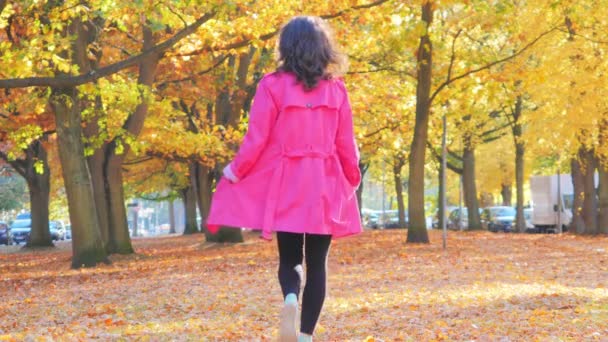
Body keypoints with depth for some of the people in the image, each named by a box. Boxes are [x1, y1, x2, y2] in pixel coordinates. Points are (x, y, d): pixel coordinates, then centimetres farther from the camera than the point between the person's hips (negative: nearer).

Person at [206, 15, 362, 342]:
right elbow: (346, 144, 5)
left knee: (289, 258, 10)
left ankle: (290, 300, -22)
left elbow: (257, 138, -7)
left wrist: (235, 172, 8)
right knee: (317, 262, 7)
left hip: (286, 185, -1)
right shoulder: (336, 89, 2)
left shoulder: (272, 85, -6)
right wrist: (352, 179, 22)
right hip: (324, 187, 1)